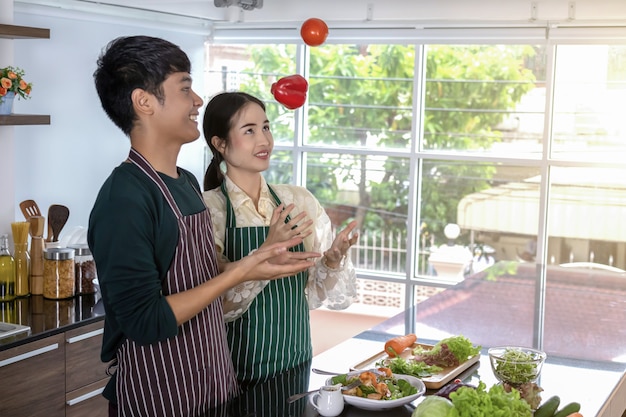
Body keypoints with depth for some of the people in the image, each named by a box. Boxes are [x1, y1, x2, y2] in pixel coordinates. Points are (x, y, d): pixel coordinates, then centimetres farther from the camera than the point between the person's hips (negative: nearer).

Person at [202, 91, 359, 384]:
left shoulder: (300, 201, -1)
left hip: (295, 367, 4)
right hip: (236, 377, -4)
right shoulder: (207, 209, -12)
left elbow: (334, 296, 1)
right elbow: (215, 304, -20)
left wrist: (333, 260, -18)